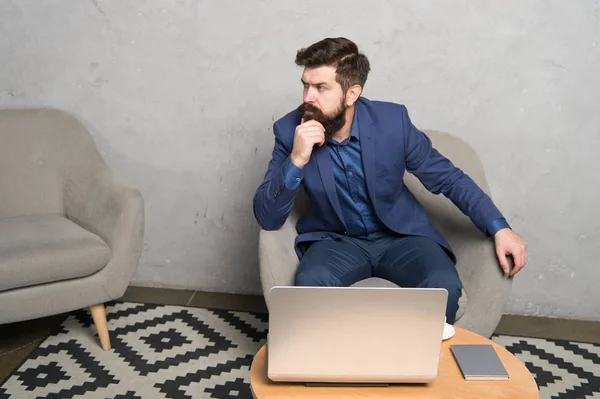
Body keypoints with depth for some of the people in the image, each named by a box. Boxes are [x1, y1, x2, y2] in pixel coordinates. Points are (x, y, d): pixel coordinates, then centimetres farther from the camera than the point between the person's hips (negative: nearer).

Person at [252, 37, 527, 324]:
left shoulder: (392, 120, -15)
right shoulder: (290, 131, -14)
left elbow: (447, 177, -3)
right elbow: (267, 219, -16)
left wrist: (498, 228, -13)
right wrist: (295, 161, -32)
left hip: (400, 235, 1)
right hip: (336, 240, 0)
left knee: (444, 286, -27)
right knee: (310, 281, -33)